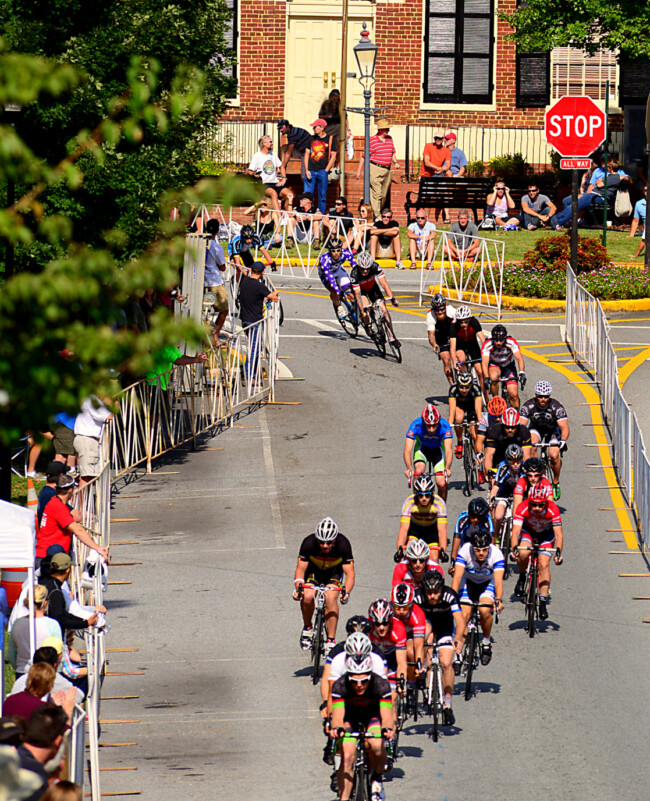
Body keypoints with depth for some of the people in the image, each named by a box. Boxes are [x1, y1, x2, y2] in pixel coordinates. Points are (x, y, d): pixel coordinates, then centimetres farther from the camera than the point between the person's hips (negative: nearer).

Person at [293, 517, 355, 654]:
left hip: (334, 570, -1)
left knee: (330, 598, -26)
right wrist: (298, 587, -43)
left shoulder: (343, 544, -31)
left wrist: (346, 592, -47)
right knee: (308, 596, -26)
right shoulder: (309, 543, -31)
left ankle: (331, 641, -19)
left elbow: (350, 573, -30)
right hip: (314, 569, 1)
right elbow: (300, 569, -25)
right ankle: (307, 627, 3)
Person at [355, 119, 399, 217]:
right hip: (375, 169, -6)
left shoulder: (389, 138, 11)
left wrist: (395, 161, 5)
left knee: (384, 195, 10)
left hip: (387, 170, 6)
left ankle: (379, 212, 24)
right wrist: (359, 170, -3)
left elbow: (393, 152, 24)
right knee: (377, 194, -10)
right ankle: (376, 216, -8)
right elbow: (364, 156, -4)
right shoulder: (372, 140, -7)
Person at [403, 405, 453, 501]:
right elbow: (407, 450, -38)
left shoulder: (444, 425, -33)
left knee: (441, 484, -13)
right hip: (422, 447, 0)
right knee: (418, 472, -28)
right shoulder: (416, 425, -33)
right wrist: (409, 468, -55)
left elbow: (448, 450, -40)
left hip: (438, 449, 0)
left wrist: (447, 468, -57)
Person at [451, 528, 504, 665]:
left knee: (485, 611, -27)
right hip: (468, 581, 1)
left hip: (488, 583, -1)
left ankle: (486, 642, -1)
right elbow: (457, 577, -35)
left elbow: (498, 580, -38)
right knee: (464, 614, -19)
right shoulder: (465, 551, -30)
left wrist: (499, 600, -55)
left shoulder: (496, 554, -30)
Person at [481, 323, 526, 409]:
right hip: (494, 365, 0)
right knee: (494, 376, -36)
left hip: (508, 366, 0)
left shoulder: (512, 342, -26)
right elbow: (484, 362, -35)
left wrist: (522, 373, -50)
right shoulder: (487, 345, -27)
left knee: (514, 394, -13)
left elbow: (519, 358, -34)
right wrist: (486, 378, -51)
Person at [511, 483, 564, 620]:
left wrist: (558, 551, -51)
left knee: (544, 565, -14)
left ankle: (543, 602, -7)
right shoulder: (523, 508, -34)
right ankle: (522, 577, 0)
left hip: (546, 533, 0)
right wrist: (514, 548, -56)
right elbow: (515, 531, -40)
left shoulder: (553, 509, -34)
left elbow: (558, 533, -37)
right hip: (528, 530, 0)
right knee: (523, 554, -30)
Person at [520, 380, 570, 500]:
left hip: (553, 430, -1)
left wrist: (563, 441, -56)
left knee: (554, 456, -24)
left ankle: (556, 482, 2)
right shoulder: (528, 406, -26)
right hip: (536, 428, 1)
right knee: (532, 447, -32)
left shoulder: (557, 407, -29)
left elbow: (565, 428, -36)